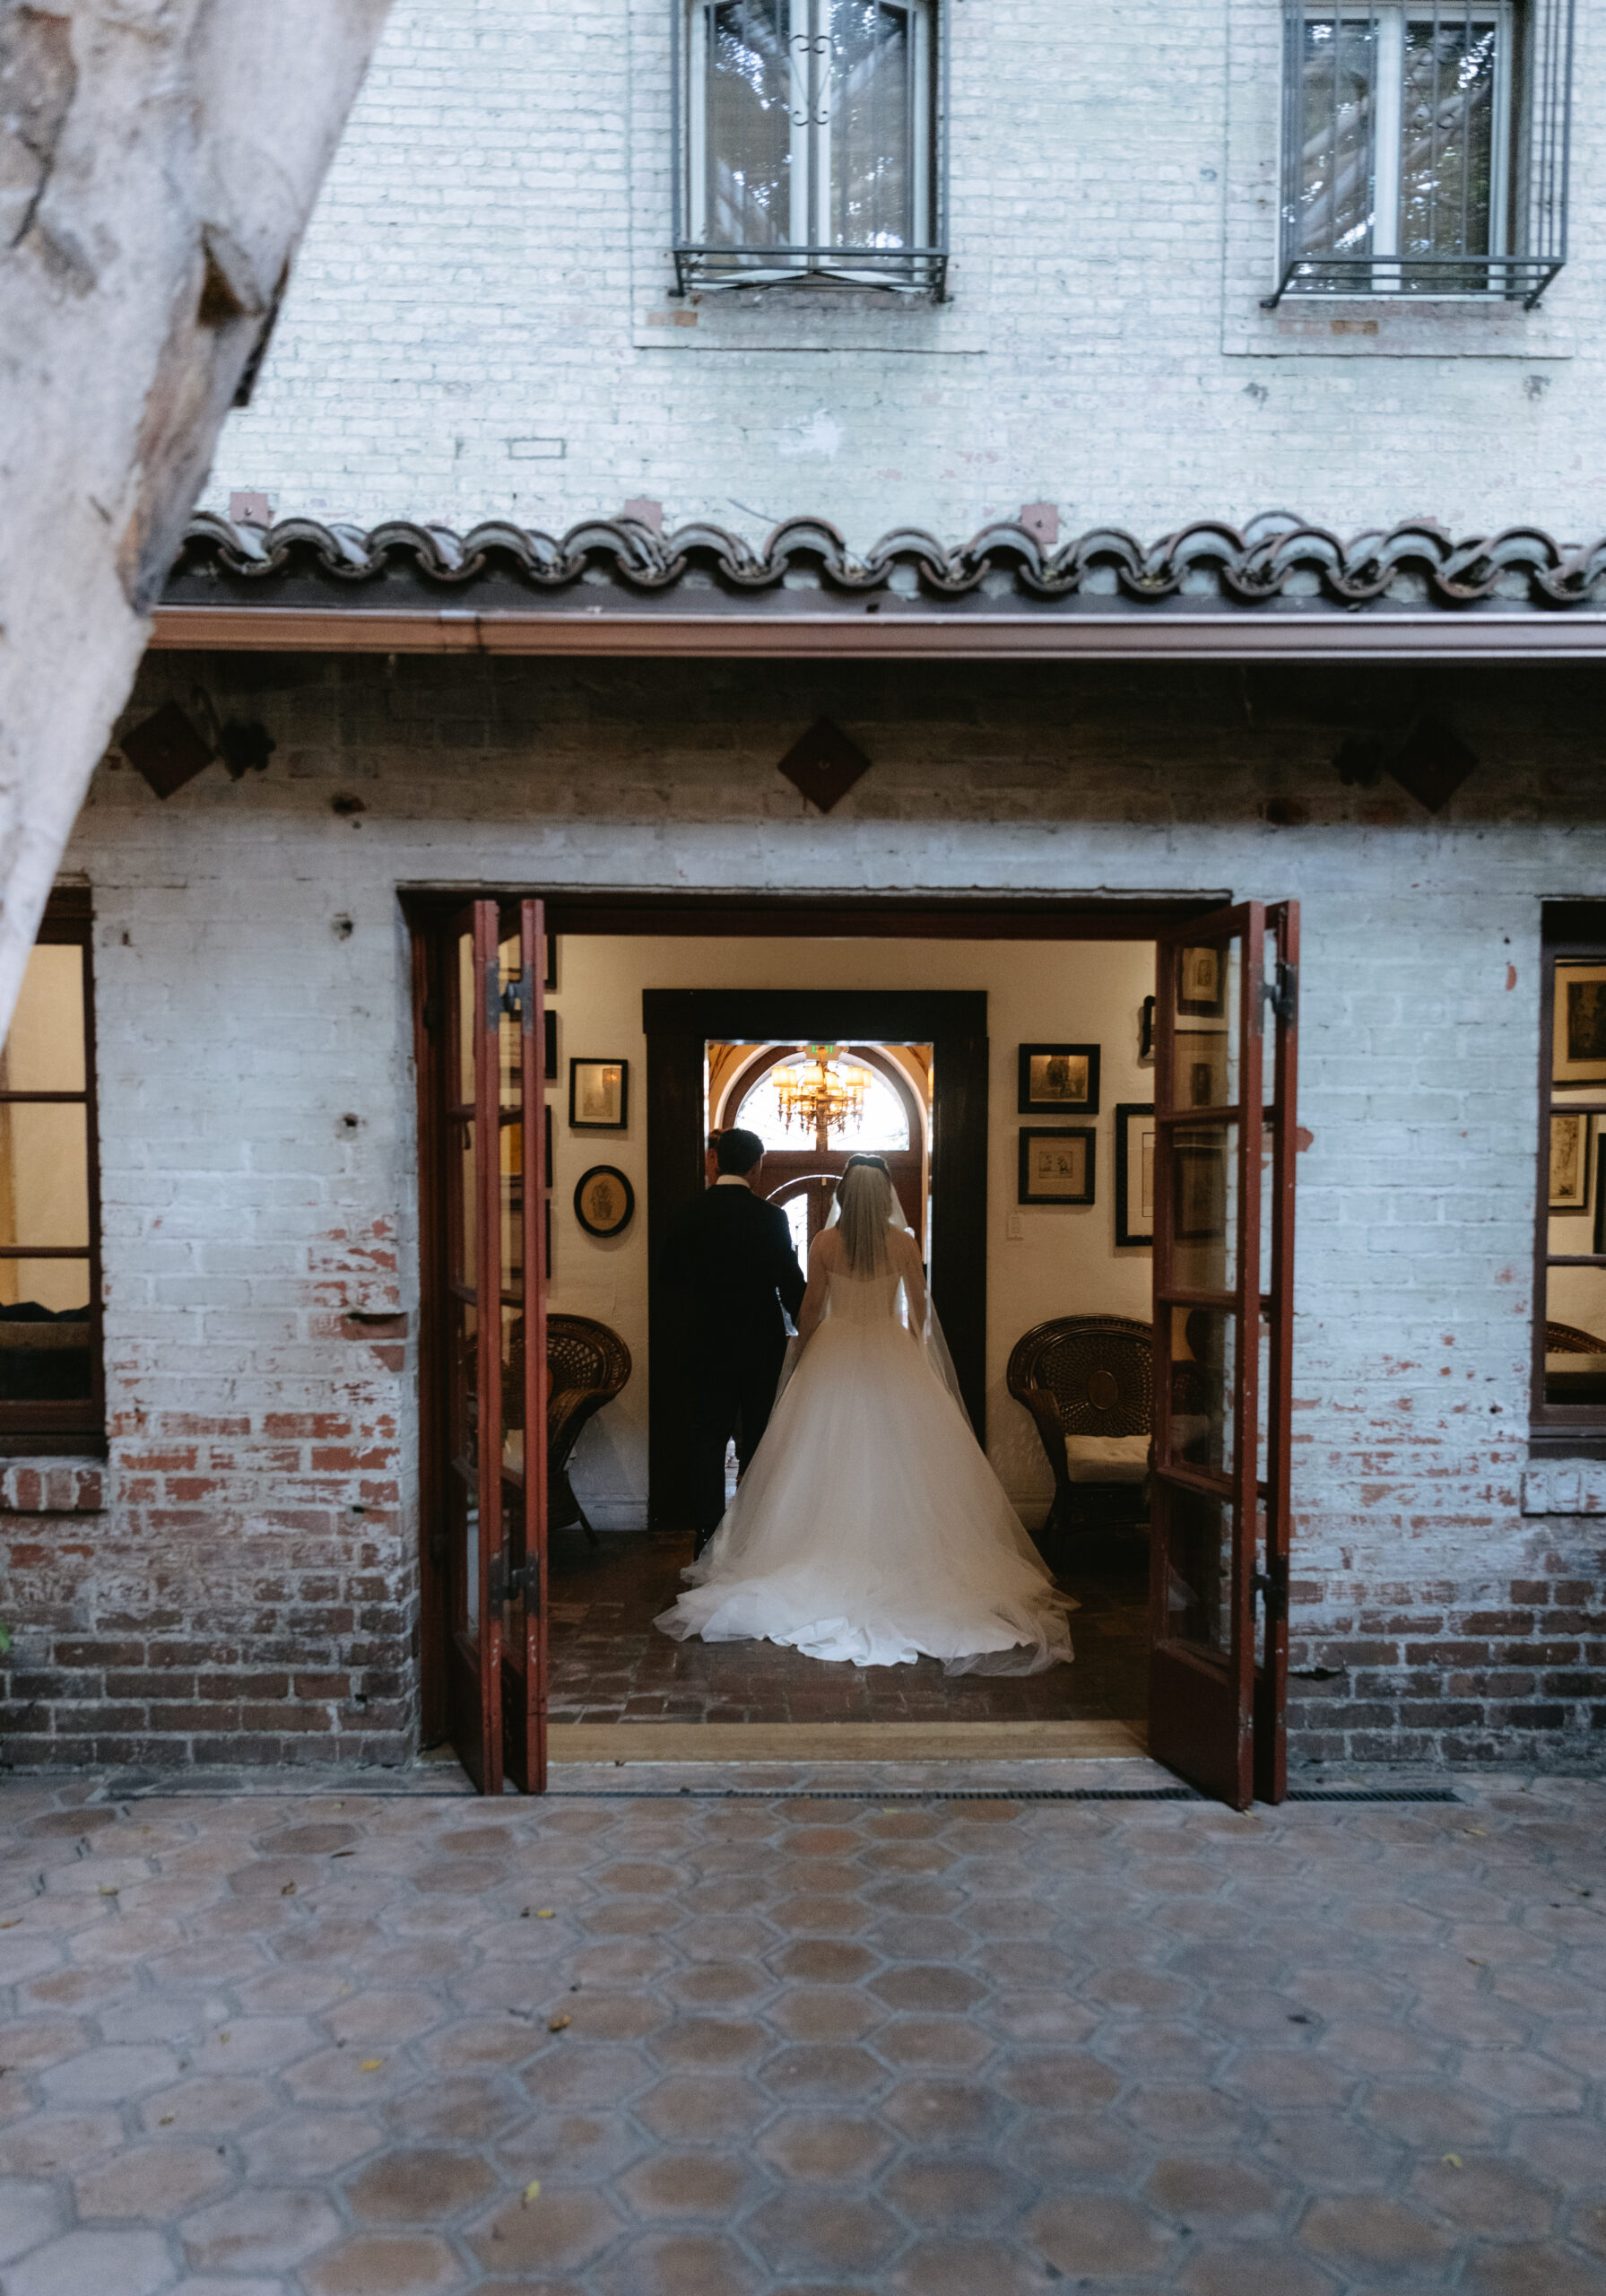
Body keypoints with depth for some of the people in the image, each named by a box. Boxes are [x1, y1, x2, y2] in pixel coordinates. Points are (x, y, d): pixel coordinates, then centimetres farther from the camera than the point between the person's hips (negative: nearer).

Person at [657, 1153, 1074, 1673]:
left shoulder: (825, 1242, -7)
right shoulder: (903, 1242, -5)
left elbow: (810, 1309, -2)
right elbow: (919, 1307, 3)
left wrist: (800, 1358, 12)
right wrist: (910, 1357, 18)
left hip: (834, 1354, 0)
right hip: (891, 1356, 0)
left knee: (830, 1459, 8)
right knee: (894, 1463, 8)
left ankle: (832, 1554, 10)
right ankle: (897, 1550, 9)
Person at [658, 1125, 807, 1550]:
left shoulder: (693, 1212, -1)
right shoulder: (769, 1216, -13)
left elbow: (670, 1269, 9)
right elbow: (790, 1281, -10)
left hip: (710, 1341, 3)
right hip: (760, 1340, -3)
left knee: (709, 1435, 8)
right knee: (758, 1439, 7)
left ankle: (707, 1529, 8)